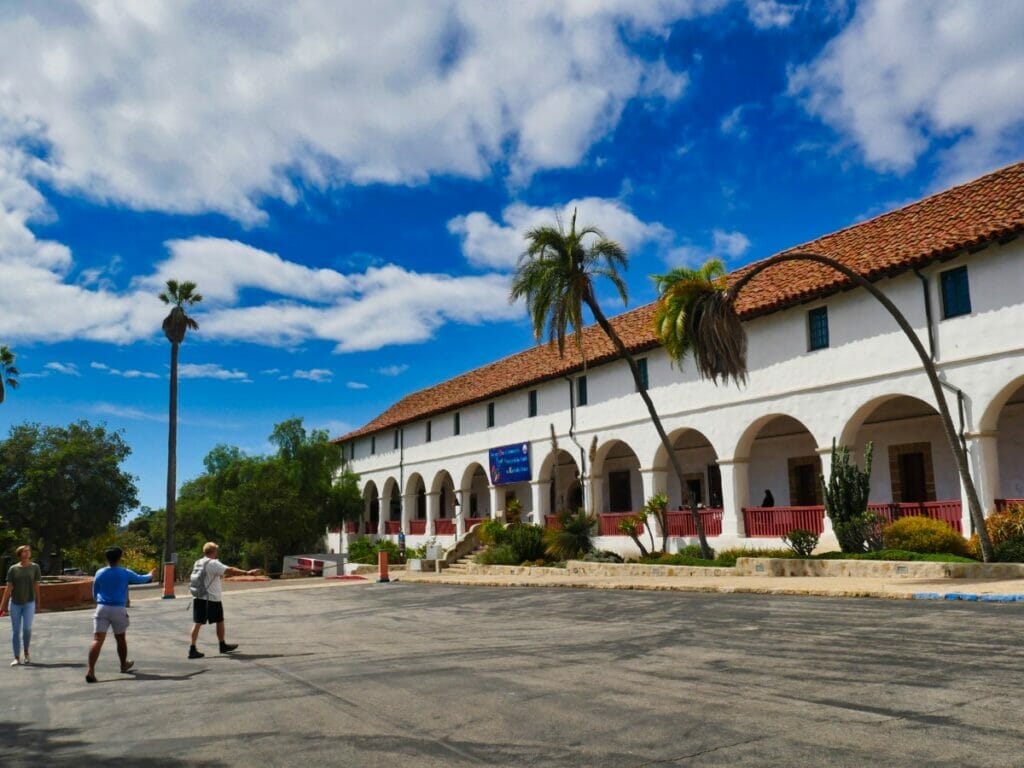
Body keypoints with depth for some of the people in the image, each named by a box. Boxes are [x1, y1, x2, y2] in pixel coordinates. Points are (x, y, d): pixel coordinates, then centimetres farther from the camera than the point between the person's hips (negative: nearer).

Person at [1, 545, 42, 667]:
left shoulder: (35, 567, 1)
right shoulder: (13, 569, -1)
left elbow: (36, 586, 3)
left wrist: (38, 603, 4)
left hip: (29, 602, -1)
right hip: (15, 603, 1)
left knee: (27, 627, -12)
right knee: (16, 631, 3)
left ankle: (26, 652, 12)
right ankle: (17, 658, 12)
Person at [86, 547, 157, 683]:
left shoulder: (99, 573, 2)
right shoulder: (125, 573, -1)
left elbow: (95, 594, 12)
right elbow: (141, 579, 17)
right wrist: (150, 575, 39)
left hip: (102, 608, 1)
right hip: (118, 609, 0)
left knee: (97, 640, -7)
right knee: (120, 638, 17)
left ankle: (90, 670, -20)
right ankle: (124, 664, 35)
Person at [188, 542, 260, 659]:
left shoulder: (197, 563, 9)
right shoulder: (213, 563, -15)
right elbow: (229, 570, -21)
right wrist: (247, 573, -21)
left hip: (198, 598, 6)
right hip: (212, 598, -6)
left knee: (197, 623, 3)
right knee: (219, 621, 11)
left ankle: (192, 649, -6)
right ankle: (223, 645, 24)